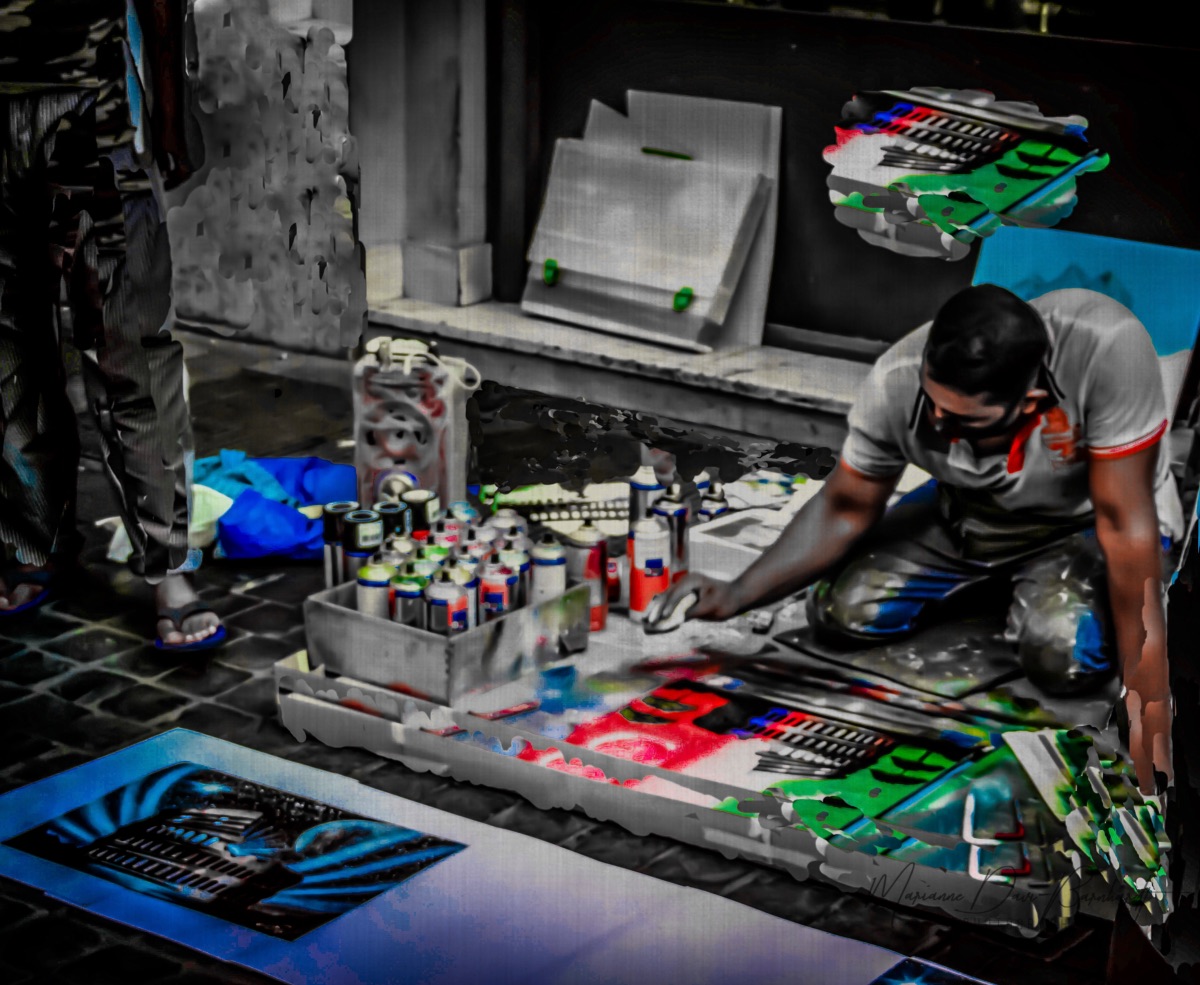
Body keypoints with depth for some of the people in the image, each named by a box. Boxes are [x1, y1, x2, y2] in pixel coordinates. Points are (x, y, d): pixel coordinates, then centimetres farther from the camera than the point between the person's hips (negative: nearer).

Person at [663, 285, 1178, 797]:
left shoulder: (1106, 348, -41)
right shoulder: (896, 383, -29)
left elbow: (1125, 524, -36)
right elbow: (846, 509, -10)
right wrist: (735, 595, -23)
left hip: (1086, 521, -4)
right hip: (969, 515, 4)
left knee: (1063, 651, -32)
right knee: (838, 609, -9)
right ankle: (996, 582, 15)